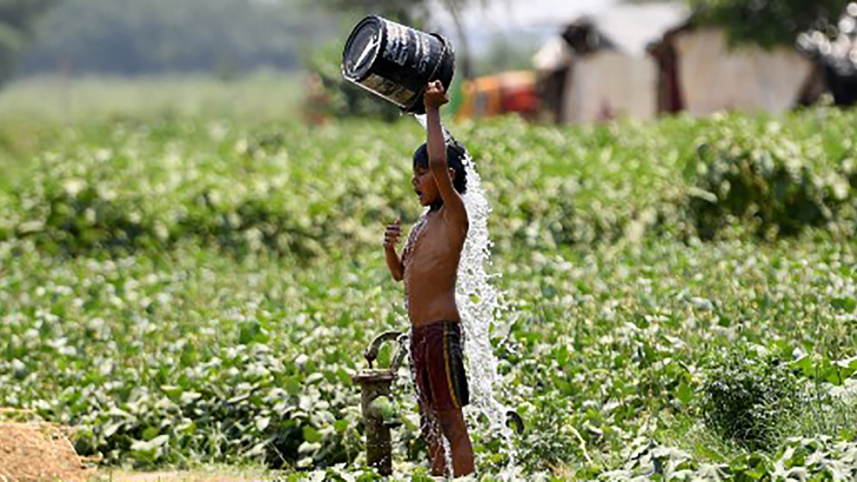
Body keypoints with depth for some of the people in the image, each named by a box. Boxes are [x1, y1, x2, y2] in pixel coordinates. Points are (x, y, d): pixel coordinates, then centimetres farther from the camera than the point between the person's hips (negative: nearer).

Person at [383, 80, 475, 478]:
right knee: (431, 424, 12)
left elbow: (439, 164, -24)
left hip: (441, 329, -9)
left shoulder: (454, 214, -8)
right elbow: (401, 274, 27)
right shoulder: (423, 222, 18)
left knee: (452, 422, -8)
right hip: (419, 331, 9)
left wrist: (432, 110, -15)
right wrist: (390, 247, 6)